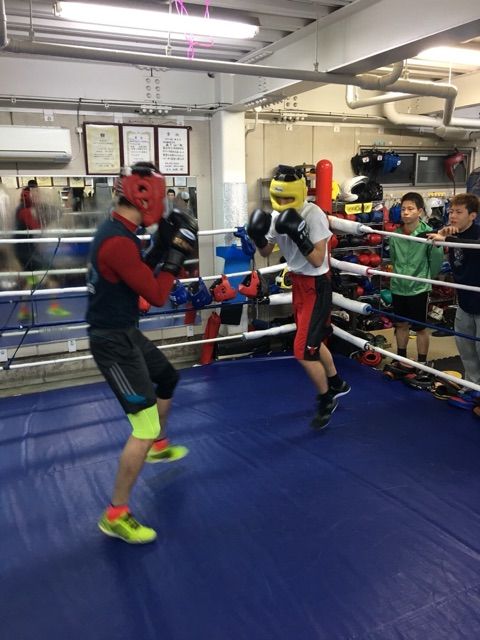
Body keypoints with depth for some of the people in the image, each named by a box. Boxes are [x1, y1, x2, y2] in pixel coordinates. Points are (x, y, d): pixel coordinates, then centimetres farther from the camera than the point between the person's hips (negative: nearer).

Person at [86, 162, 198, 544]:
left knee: (168, 379, 29)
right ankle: (115, 515, 4)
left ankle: (159, 447, 52)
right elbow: (157, 295, -22)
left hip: (126, 333, 11)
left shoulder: (116, 231, 6)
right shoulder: (118, 242, -26)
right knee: (145, 426, -9)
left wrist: (167, 248, 3)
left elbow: (142, 276, 14)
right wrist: (177, 253, -14)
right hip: (114, 343, -11)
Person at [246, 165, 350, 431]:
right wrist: (258, 236, -12)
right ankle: (336, 384, 45)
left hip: (317, 286, -8)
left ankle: (326, 399, 18)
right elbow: (266, 252, 8)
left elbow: (317, 260, -25)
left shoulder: (314, 215, -23)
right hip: (297, 282, 8)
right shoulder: (277, 216, -2)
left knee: (303, 351, -7)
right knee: (313, 341, 22)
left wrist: (299, 236, -36)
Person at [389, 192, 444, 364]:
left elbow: (436, 264, -8)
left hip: (419, 288, -4)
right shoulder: (396, 234, -1)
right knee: (401, 324, 18)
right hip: (398, 287, 4)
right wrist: (398, 275, 9)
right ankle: (401, 359, 36)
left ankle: (422, 363, 23)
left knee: (420, 327, 9)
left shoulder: (428, 234, -13)